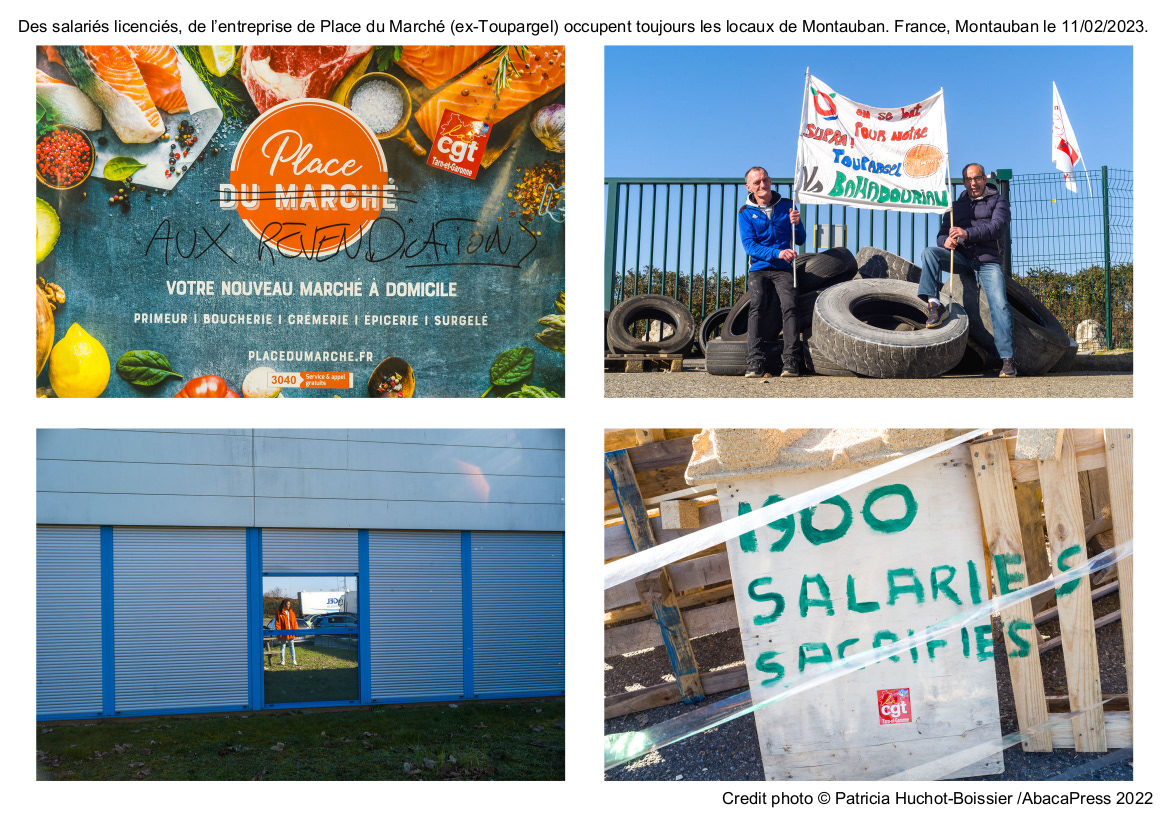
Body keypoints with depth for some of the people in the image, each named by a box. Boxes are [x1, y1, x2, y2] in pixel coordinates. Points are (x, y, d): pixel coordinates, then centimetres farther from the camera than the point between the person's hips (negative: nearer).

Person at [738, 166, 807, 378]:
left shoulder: (786, 206, 11)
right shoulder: (746, 213, 7)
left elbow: (801, 240, 12)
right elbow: (749, 245, -5)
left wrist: (795, 224, -11)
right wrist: (777, 253, -19)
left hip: (784, 269, 1)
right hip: (759, 269, -1)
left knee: (790, 305, -25)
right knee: (757, 304, -27)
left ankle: (791, 361, -29)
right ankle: (755, 362, -33)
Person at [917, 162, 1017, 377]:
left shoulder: (998, 201, 10)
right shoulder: (957, 205, 23)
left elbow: (996, 227, -9)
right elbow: (943, 233, 14)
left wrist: (967, 233, -26)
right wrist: (946, 240, -14)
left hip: (989, 261, -3)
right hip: (962, 259, 4)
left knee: (999, 305, -20)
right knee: (929, 252, -22)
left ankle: (1008, 359, -20)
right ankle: (934, 304, -30)